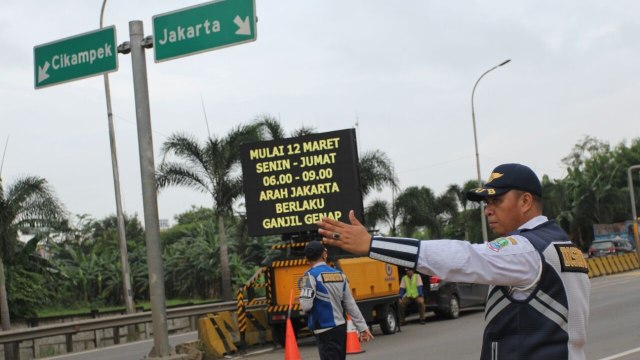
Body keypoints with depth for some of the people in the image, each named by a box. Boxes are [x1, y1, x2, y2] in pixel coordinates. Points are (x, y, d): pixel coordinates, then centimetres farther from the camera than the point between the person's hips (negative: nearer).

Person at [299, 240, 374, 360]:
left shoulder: (311, 275, -11)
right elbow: (350, 304, 9)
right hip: (341, 327, 7)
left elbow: (306, 305, -18)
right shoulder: (339, 274, 7)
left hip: (326, 330, -7)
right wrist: (362, 327, 13)